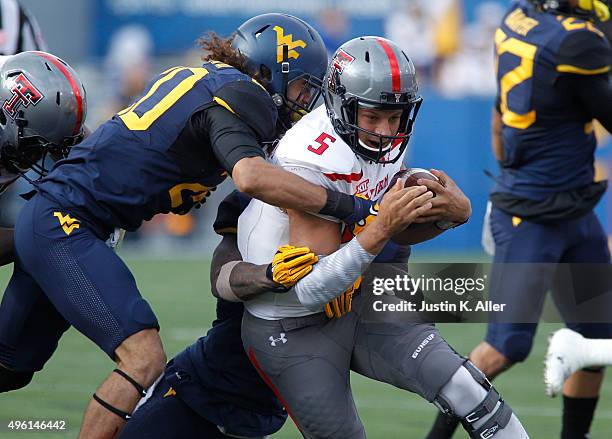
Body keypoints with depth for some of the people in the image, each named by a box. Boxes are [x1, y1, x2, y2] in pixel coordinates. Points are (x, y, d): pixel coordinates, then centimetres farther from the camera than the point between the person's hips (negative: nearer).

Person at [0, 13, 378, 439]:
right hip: (63, 226, -10)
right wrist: (348, 205, -30)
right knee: (144, 357, -17)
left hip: (43, 219, 10)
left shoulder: (200, 76, 14)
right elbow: (251, 176, -33)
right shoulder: (240, 96, -14)